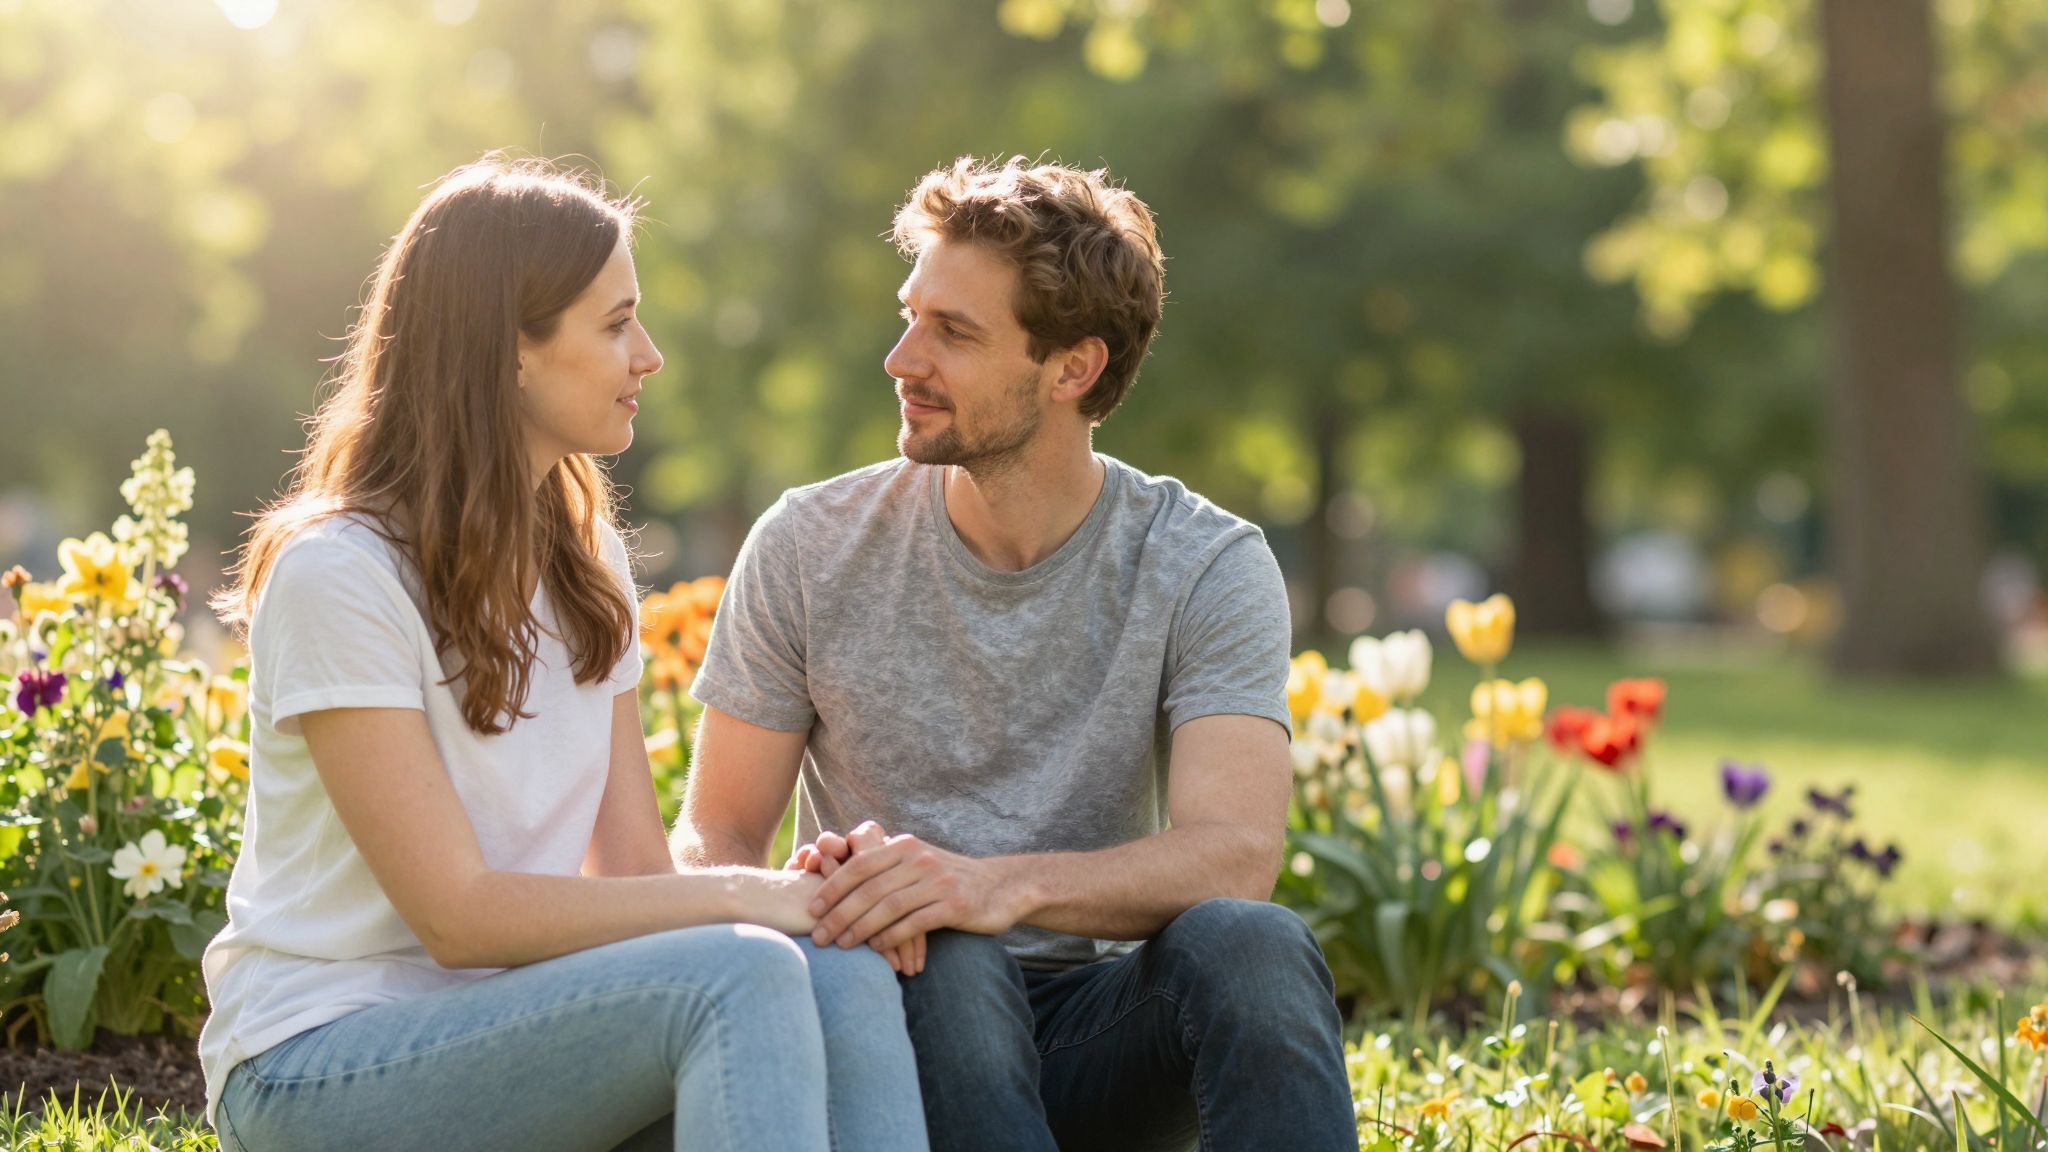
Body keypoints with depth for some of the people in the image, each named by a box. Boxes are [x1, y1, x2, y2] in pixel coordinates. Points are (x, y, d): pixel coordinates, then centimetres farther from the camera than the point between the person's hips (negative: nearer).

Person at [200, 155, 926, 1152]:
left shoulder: (589, 563, 12)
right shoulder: (337, 573, -13)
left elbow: (635, 872, 6)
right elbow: (458, 914, -18)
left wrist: (807, 890, -15)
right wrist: (737, 898, -19)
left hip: (514, 1019, 7)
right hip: (319, 1062, -7)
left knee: (846, 978, -24)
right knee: (740, 975, -31)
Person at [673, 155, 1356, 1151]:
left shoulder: (1206, 570, -4)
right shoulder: (812, 549, 1)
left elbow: (1236, 853, -18)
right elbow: (714, 836, 3)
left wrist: (1004, 883, -37)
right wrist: (819, 900, -23)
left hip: (1100, 1027, 0)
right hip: (908, 1025, 0)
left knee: (1251, 945, -33)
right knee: (944, 966, -36)